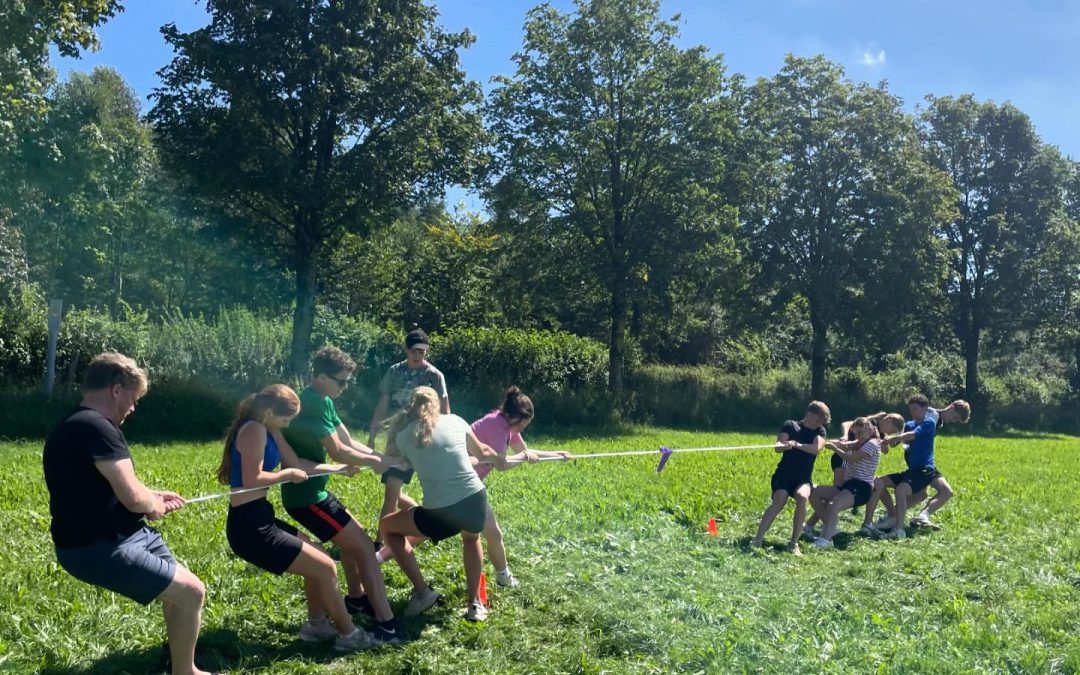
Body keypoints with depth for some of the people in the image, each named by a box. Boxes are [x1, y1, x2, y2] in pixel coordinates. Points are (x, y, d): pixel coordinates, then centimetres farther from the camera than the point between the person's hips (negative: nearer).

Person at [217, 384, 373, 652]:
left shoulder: (269, 431, 13)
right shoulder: (254, 430, -17)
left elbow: (297, 463, 19)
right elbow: (252, 479, -26)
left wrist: (338, 469, 18)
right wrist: (287, 474, -10)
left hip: (259, 520, 10)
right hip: (249, 527, -10)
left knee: (319, 560, 23)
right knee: (325, 568, -5)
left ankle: (316, 625, 32)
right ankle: (348, 634, 8)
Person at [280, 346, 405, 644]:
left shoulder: (323, 402, 9)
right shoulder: (311, 404, -22)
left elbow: (349, 442, 9)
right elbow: (338, 452, -22)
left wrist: (383, 458, -5)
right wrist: (377, 462, -9)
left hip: (312, 490, 10)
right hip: (306, 496, -10)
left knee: (353, 536, 24)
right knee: (364, 546, -9)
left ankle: (356, 598, 40)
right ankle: (386, 624, -9)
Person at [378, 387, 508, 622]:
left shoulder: (403, 436, 6)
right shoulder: (454, 421, 12)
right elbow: (481, 452, 26)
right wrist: (499, 459, 47)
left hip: (440, 514, -3)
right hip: (476, 501, 3)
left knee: (386, 527, 23)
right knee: (471, 539, 39)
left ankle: (422, 591, 21)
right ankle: (475, 604, 31)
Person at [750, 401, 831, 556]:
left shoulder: (820, 431, 10)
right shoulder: (790, 425, 7)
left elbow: (816, 448, -11)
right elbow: (778, 447, -7)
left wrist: (797, 445, -26)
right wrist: (785, 445, -31)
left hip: (803, 479, 1)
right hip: (784, 474, -1)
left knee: (802, 497, -32)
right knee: (779, 501, -28)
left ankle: (794, 543, -26)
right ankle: (757, 540, -28)